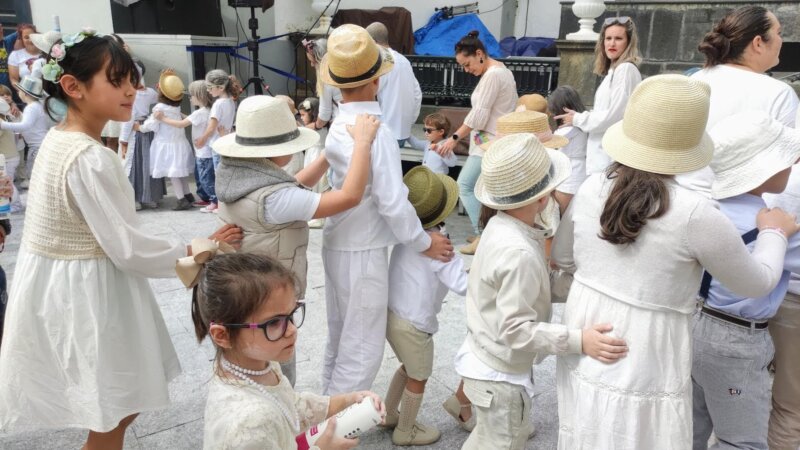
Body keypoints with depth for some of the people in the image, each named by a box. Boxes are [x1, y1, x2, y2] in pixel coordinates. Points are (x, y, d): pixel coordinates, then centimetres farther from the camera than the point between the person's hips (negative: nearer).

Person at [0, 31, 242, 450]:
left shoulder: (57, 139, 5)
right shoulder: (91, 158, -25)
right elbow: (128, 248, -23)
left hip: (60, 285, 9)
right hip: (88, 292, -9)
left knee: (118, 408, 23)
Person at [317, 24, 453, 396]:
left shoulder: (338, 127, 3)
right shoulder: (375, 131, -23)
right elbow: (392, 203, -23)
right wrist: (424, 242, -9)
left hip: (339, 246, 9)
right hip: (363, 252, -9)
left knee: (340, 341, 23)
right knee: (362, 352, 4)